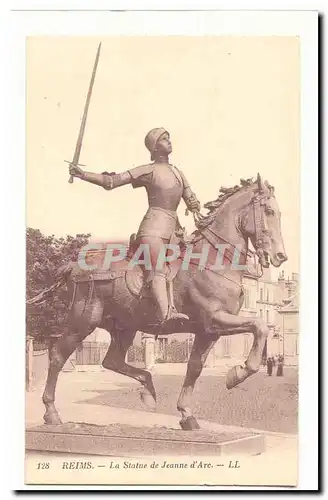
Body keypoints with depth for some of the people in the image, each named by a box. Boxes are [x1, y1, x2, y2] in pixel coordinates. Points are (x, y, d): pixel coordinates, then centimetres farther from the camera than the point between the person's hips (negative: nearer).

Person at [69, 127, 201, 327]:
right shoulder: (148, 171, 2)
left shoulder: (178, 172, 21)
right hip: (154, 227, -8)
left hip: (173, 228, 8)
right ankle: (165, 314, -43)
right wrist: (82, 174, -13)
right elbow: (111, 181, -3)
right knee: (158, 271, -24)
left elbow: (192, 201, 23)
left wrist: (195, 206, -2)